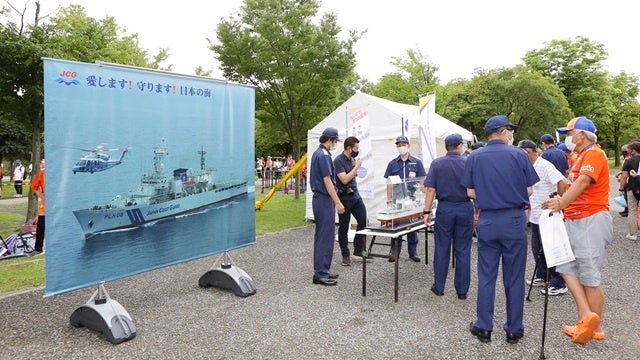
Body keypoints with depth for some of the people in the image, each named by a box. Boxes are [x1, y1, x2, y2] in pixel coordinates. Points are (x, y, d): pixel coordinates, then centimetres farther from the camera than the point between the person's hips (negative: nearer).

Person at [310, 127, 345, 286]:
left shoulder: (317, 153, 15)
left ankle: (320, 271, 21)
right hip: (325, 200, -11)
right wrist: (338, 202, -19)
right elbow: (327, 181, -21)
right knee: (326, 237, -7)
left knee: (320, 235, 14)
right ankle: (321, 274, -2)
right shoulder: (324, 155, -16)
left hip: (318, 198, 11)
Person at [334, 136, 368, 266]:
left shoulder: (352, 159, 10)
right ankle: (345, 255, 14)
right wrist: (357, 166, -16)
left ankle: (358, 251, 14)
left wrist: (356, 173, 6)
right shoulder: (338, 160, -13)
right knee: (344, 228, 4)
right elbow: (344, 179, -21)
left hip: (355, 195, 7)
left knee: (363, 221, 1)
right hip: (344, 197, -7)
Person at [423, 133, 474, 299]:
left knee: (442, 249, 9)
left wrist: (427, 211, -2)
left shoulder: (437, 163, -2)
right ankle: (462, 290, 14)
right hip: (465, 209, 0)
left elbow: (431, 190, -7)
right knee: (463, 251, 7)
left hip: (445, 209, 0)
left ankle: (439, 287, 17)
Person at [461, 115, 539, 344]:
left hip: (487, 221, 1)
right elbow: (530, 190, -2)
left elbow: (471, 193, 1)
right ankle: (514, 330, 19)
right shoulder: (518, 155, -5)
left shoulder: (474, 157, -1)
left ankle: (484, 328, 17)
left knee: (486, 277, 10)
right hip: (514, 220, -1)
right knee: (514, 278, 9)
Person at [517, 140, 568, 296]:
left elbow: (563, 182, -29)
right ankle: (542, 277, 31)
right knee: (537, 248, 18)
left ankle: (558, 284, 8)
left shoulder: (545, 166, -18)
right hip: (535, 216, 9)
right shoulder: (531, 167, 11)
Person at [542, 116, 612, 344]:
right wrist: (561, 200, -1)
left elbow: (583, 182, -25)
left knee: (590, 276, -1)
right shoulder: (580, 157, 20)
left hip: (591, 220, -9)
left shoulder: (594, 154, -10)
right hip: (574, 220, 10)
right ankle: (586, 316, 6)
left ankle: (595, 327, 10)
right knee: (567, 268, 5)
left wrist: (561, 203, -35)